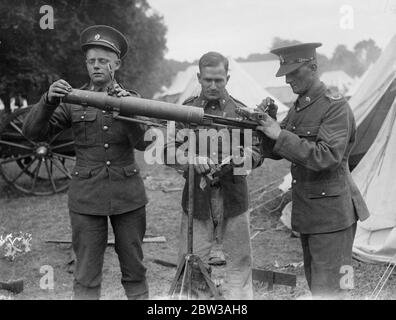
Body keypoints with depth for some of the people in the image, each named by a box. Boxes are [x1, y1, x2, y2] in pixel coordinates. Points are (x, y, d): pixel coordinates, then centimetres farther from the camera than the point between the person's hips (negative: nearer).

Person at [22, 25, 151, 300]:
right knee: (86, 275, 3)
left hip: (128, 195, 1)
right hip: (87, 197, -1)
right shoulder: (72, 101, 4)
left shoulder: (131, 99, 5)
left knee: (134, 269, 11)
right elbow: (34, 132, -5)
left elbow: (142, 142, -8)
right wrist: (49, 100, -22)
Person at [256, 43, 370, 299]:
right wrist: (266, 127, -8)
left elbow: (326, 157, -26)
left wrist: (280, 135, -26)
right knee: (315, 284, 18)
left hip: (331, 213, -8)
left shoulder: (335, 107, -15)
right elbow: (277, 152, 12)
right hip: (307, 211, 8)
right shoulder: (298, 107, 11)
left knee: (327, 291, -5)